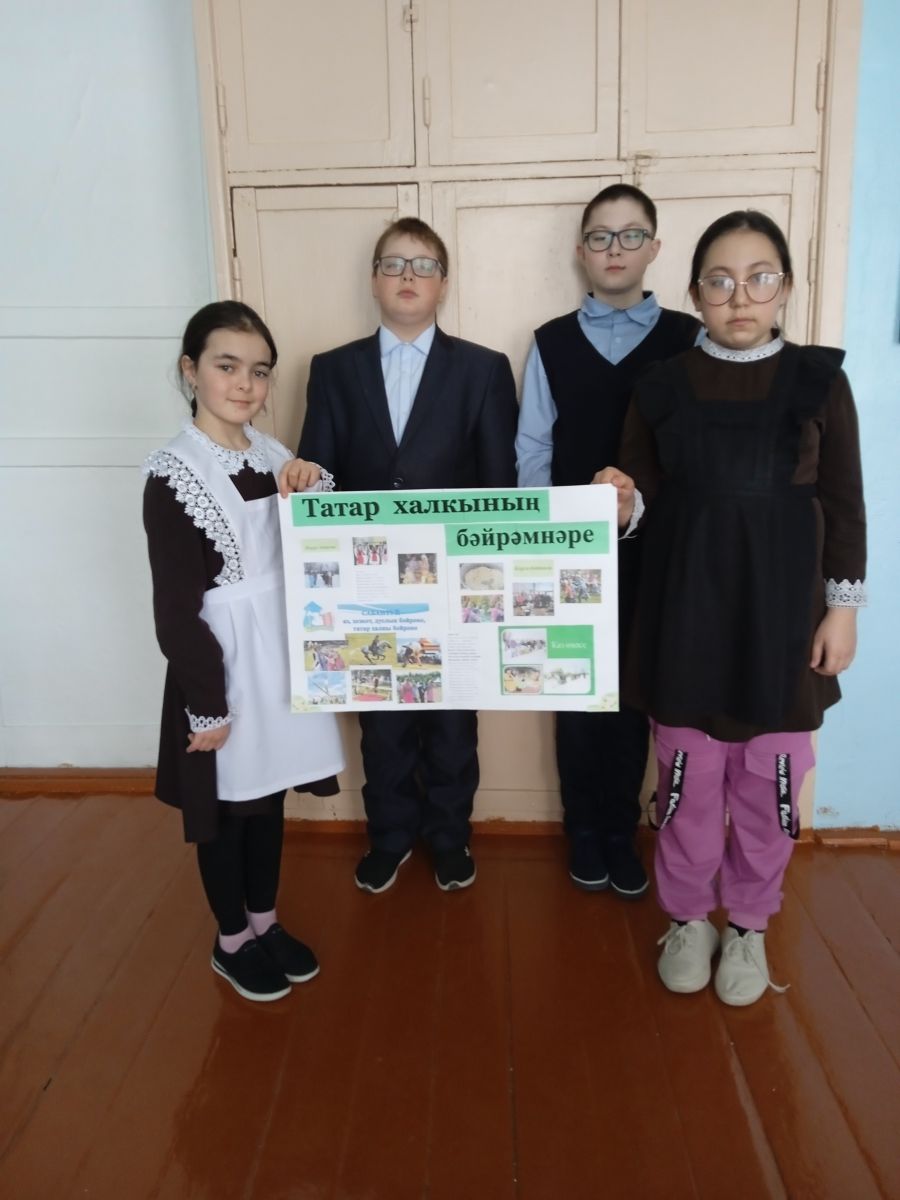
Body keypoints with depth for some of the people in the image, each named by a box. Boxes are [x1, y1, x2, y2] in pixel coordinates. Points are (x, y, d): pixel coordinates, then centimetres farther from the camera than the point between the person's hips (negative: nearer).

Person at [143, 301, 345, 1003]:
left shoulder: (272, 455, 3)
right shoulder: (173, 475, -15)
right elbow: (176, 609, -15)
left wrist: (314, 491, -10)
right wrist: (207, 704, -13)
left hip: (280, 652, 6)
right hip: (220, 664, -6)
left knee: (269, 796, 20)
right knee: (226, 807, 13)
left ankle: (265, 922, 40)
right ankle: (232, 942, 34)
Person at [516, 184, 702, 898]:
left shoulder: (688, 340, 1)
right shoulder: (551, 342, 4)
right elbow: (532, 451, 2)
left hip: (654, 550, 0)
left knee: (635, 695, 10)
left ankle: (621, 834, 28)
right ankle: (584, 831, 29)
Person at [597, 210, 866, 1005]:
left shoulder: (818, 381, -1)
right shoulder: (662, 389, 1)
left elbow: (844, 506, 2)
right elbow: (644, 507, 4)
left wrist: (843, 607, -1)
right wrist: (621, 503, -18)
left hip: (781, 609, 0)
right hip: (687, 610, 1)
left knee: (769, 780, 9)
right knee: (689, 777, 9)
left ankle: (748, 926, 32)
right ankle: (688, 918, 31)